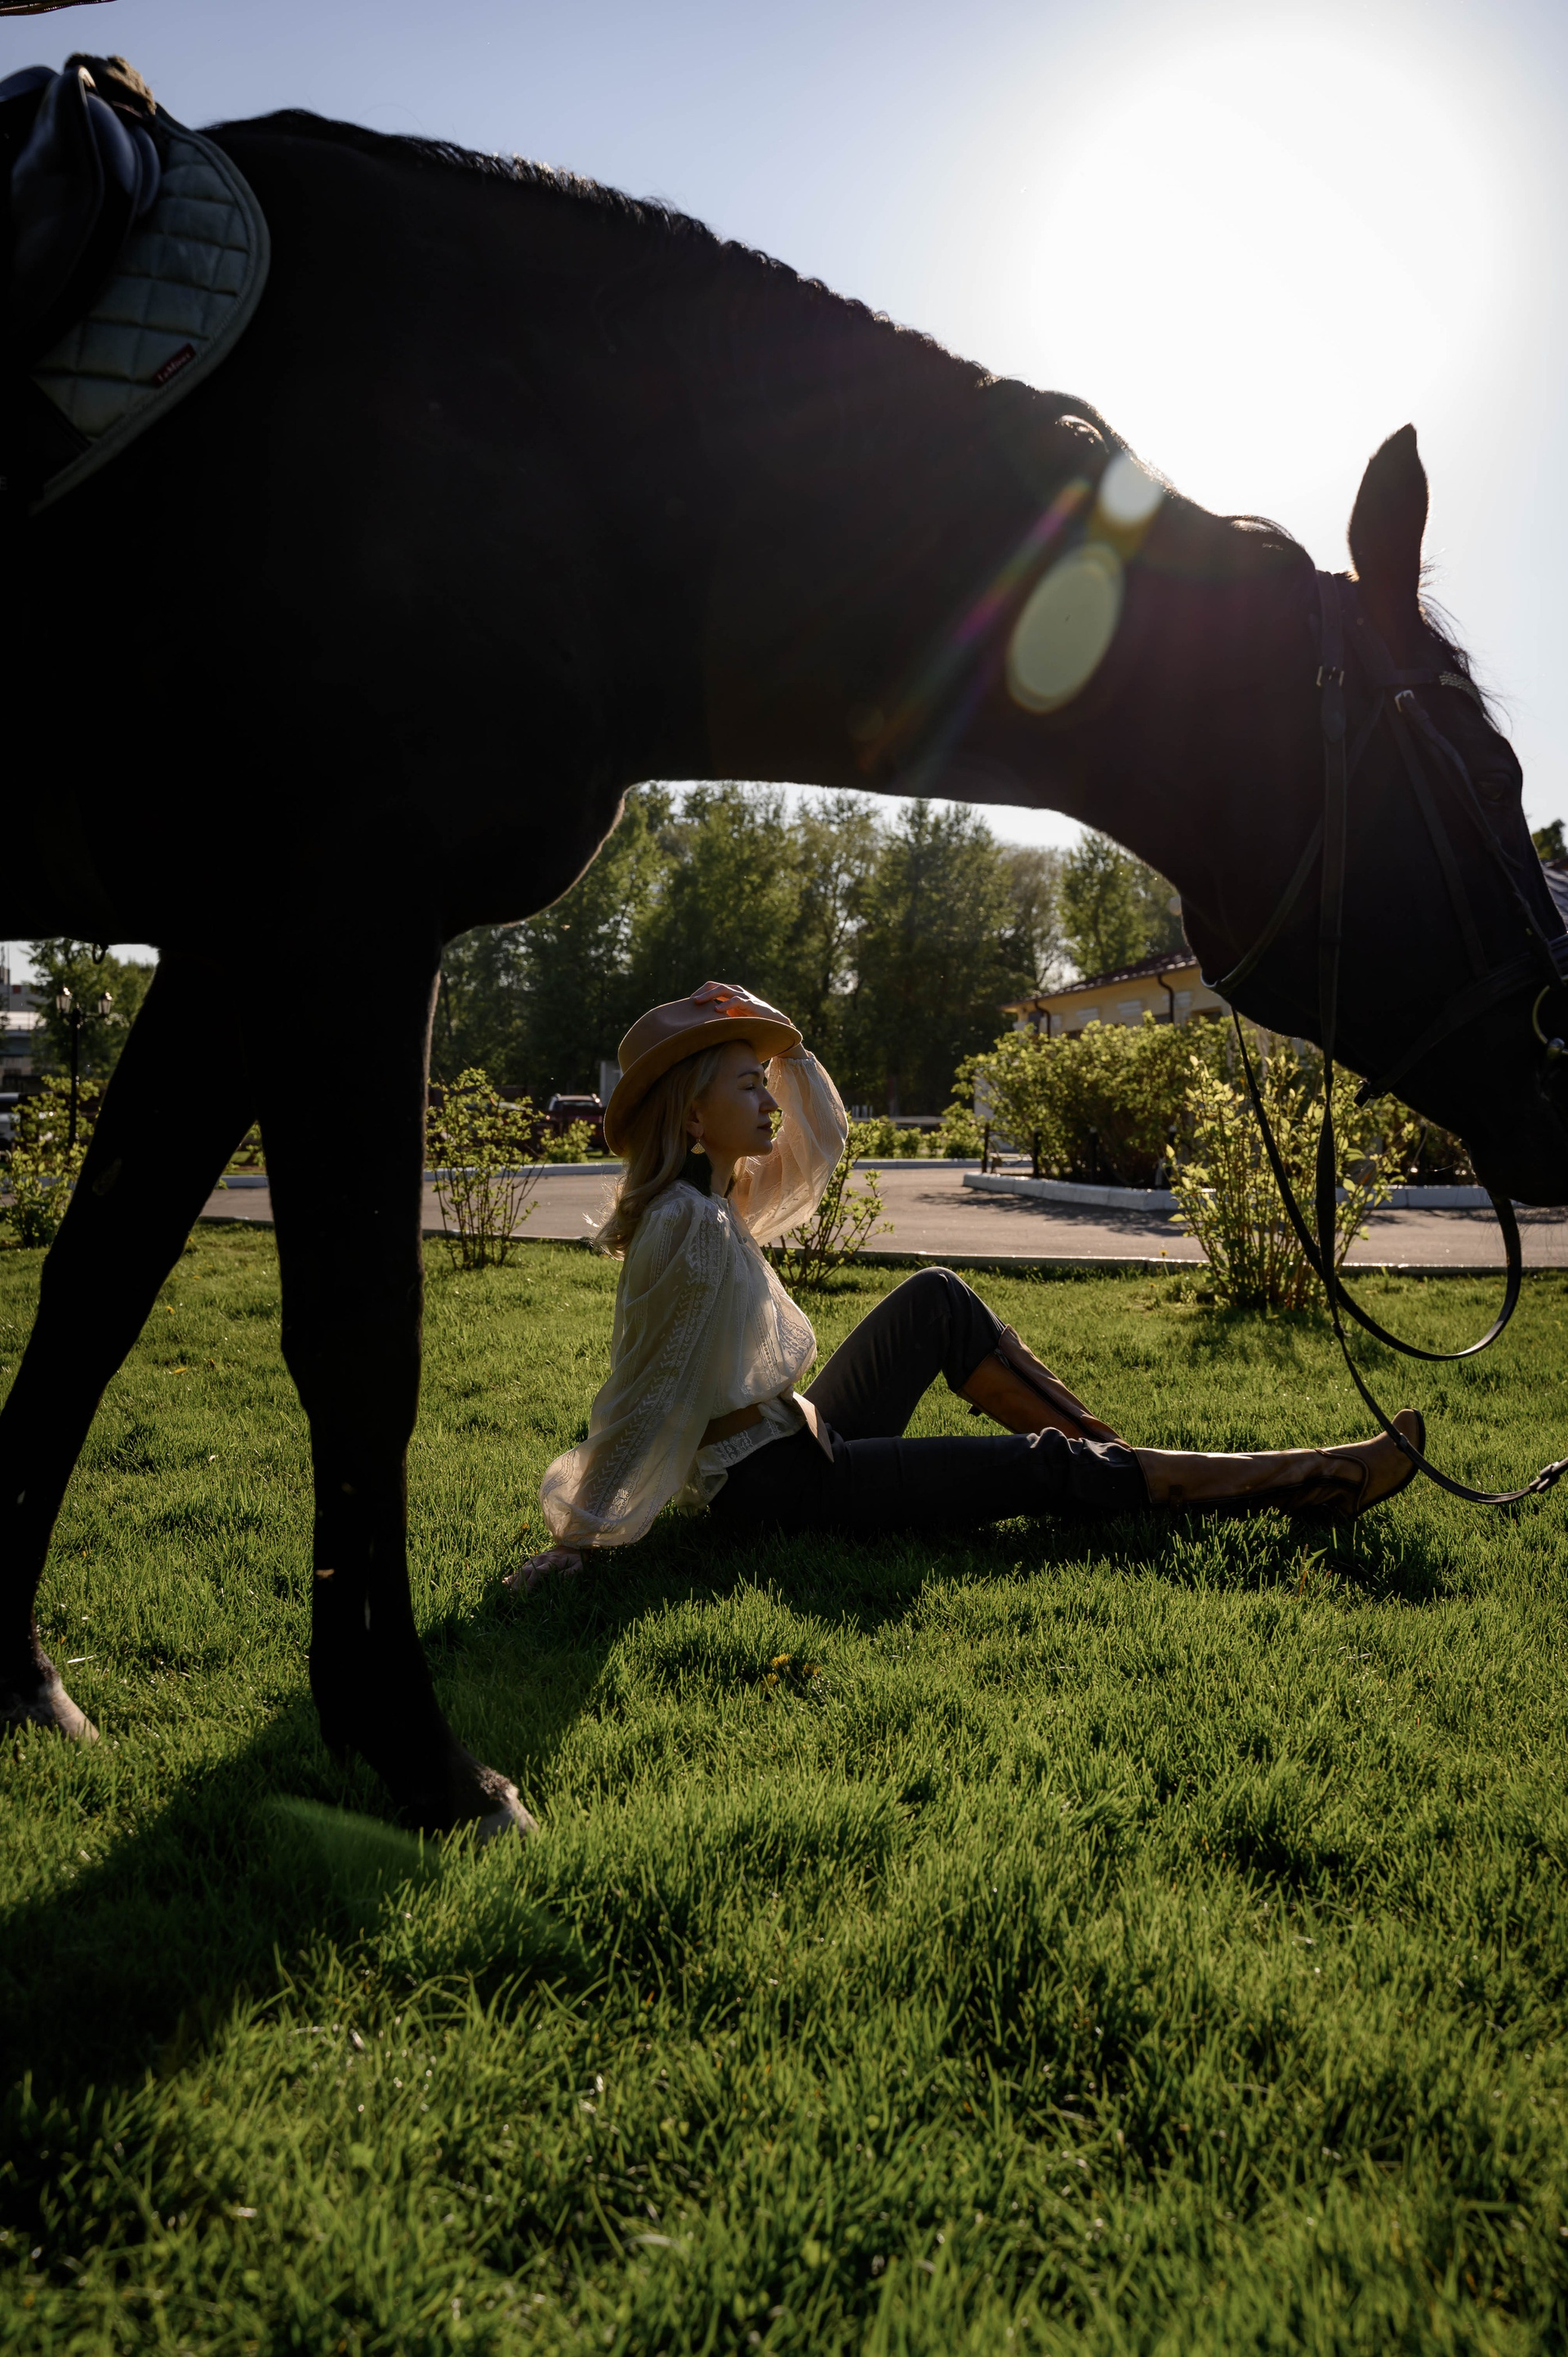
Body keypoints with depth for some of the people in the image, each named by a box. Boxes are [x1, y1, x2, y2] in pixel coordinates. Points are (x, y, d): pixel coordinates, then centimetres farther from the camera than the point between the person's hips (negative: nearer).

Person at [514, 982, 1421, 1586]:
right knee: (1044, 1468, -10)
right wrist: (577, 1543, -20)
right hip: (773, 1486, -10)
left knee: (937, 1300, 10)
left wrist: (777, 1037, 5)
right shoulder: (690, 1227, -22)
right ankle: (1319, 1480, -1)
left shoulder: (715, 1200, 7)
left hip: (798, 1444, 10)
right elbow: (648, 1398, -22)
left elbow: (823, 1137, 18)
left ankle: (1108, 1448, 12)